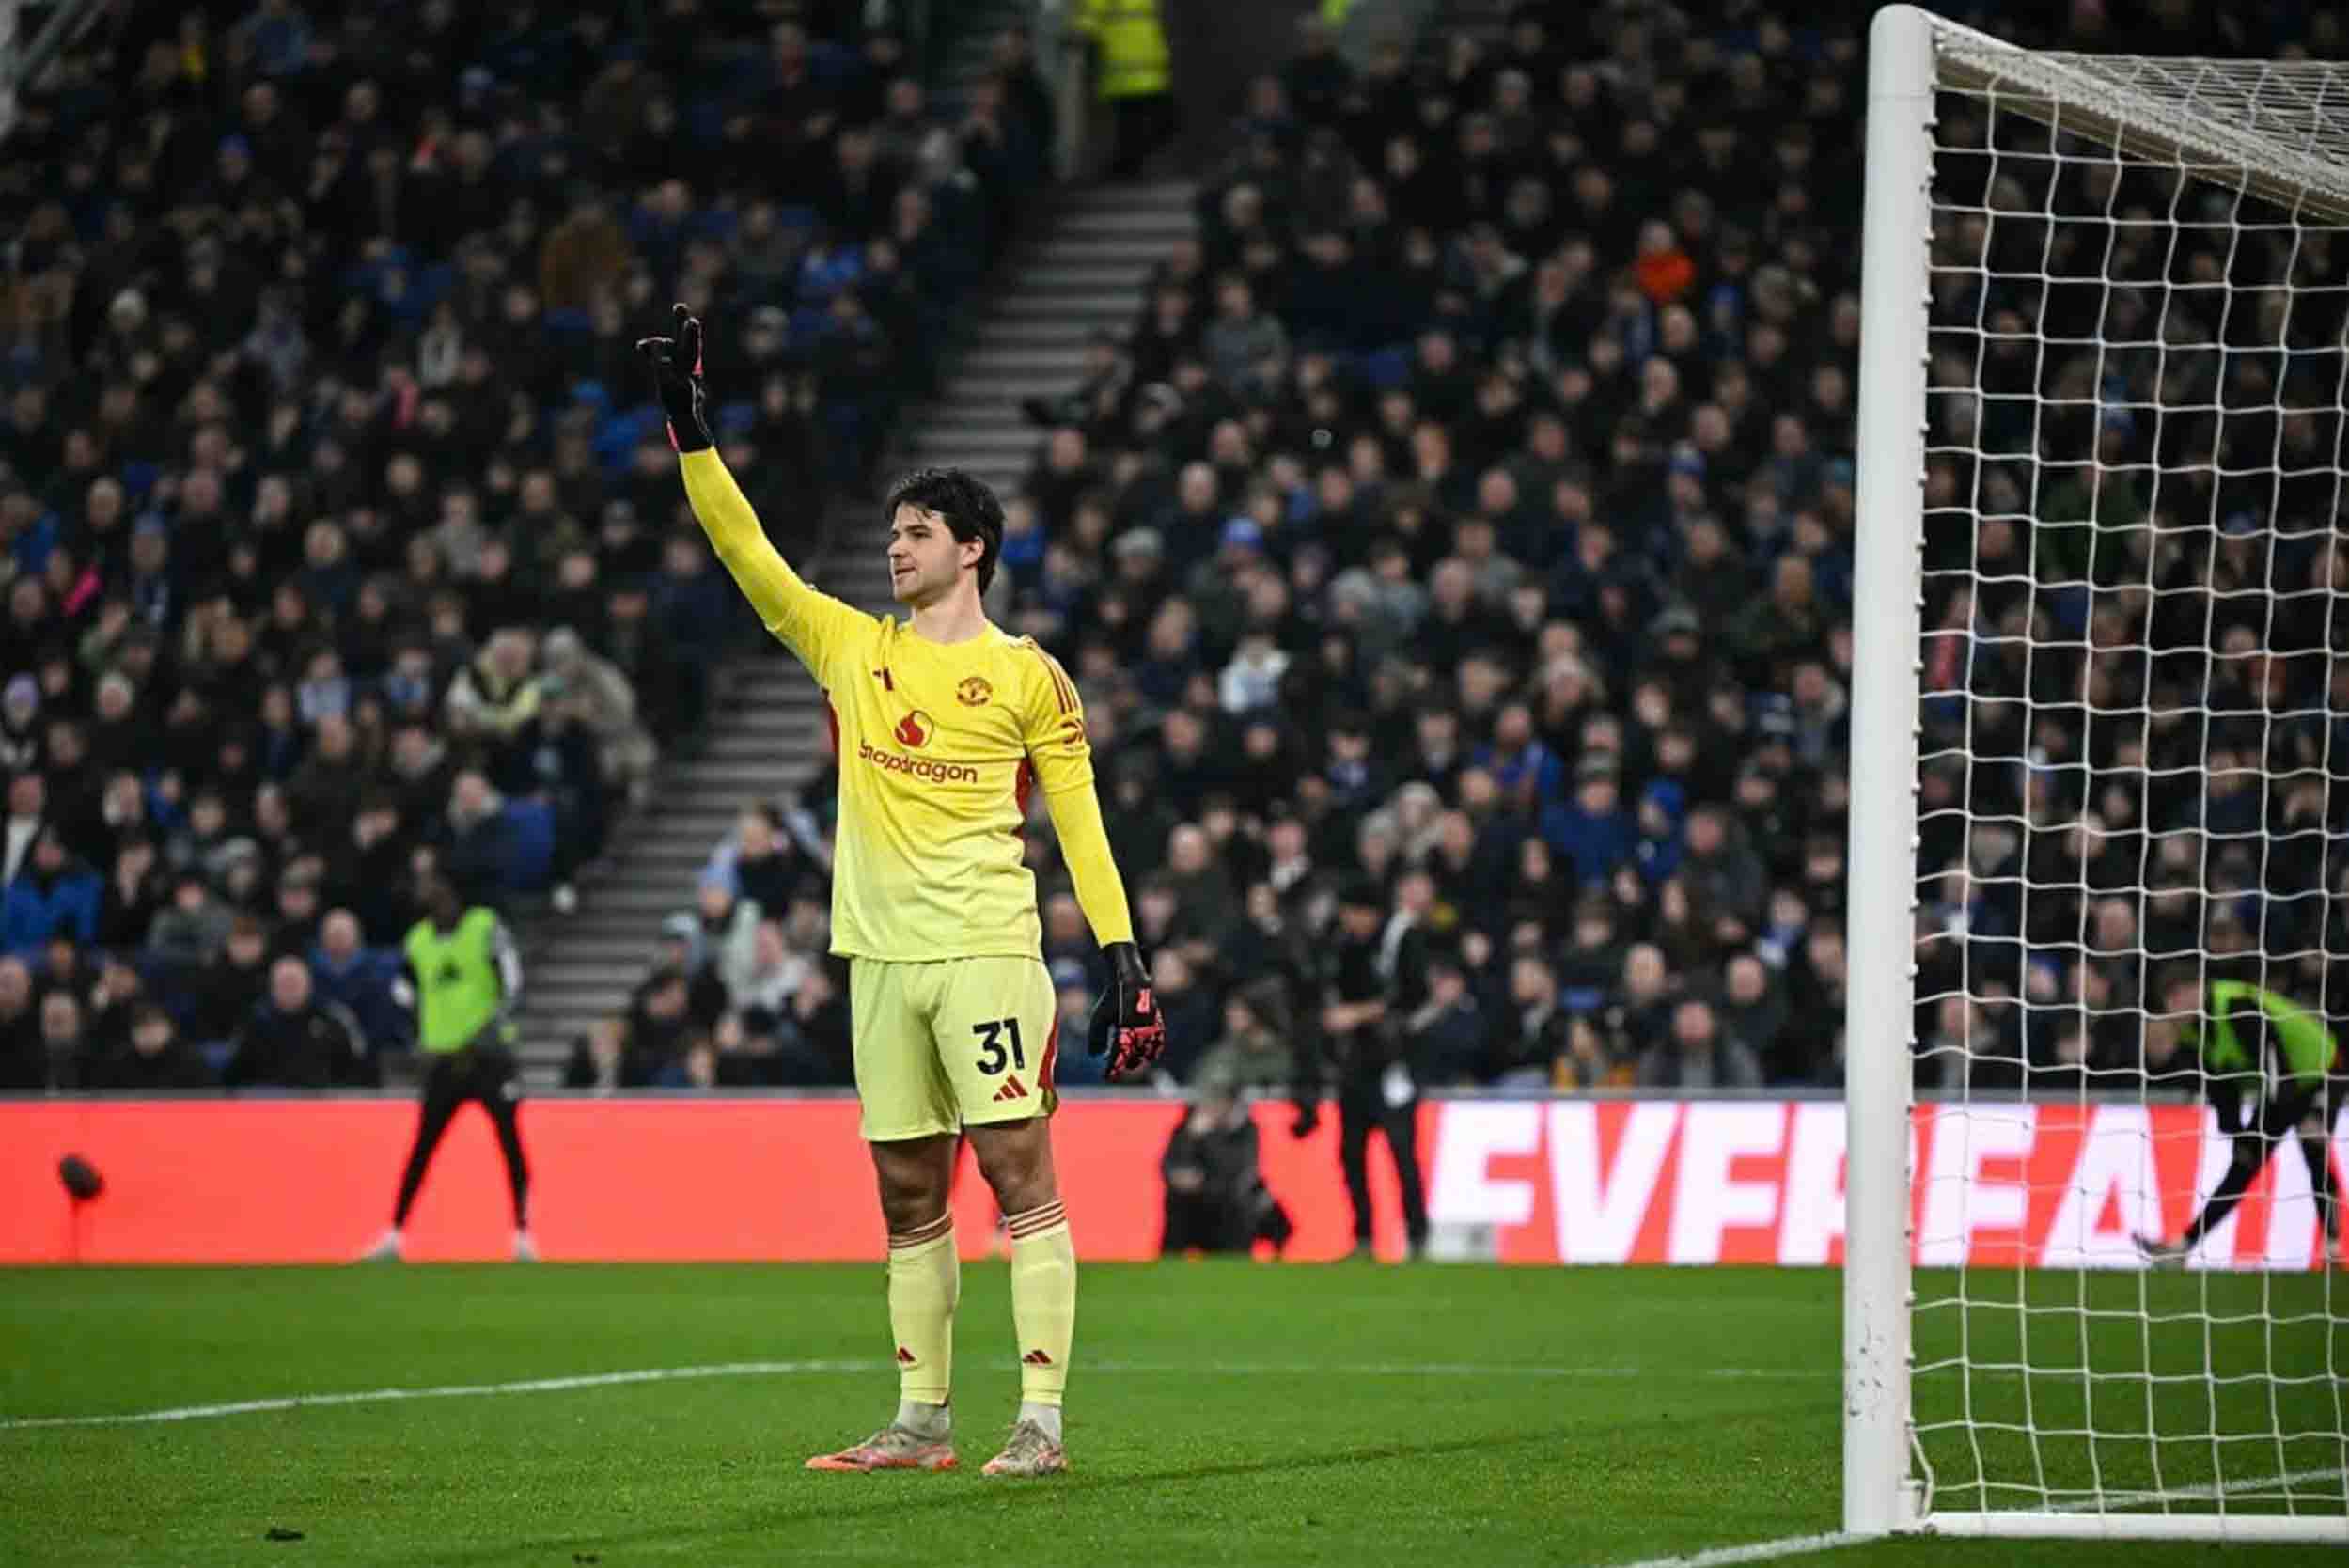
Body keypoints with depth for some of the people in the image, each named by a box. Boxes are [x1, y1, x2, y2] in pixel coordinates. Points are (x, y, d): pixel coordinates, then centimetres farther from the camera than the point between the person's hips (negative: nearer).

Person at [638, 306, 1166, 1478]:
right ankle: (922, 1420, 12)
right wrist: (689, 426, 1)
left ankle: (1041, 1420, -10)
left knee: (1019, 1172, -8)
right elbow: (745, 550, 9)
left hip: (986, 950, -5)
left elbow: (1079, 820, 4)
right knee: (907, 1194, 7)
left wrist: (1122, 952, -3)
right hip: (880, 956, 5)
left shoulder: (1027, 676, 3)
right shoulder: (851, 647, 13)